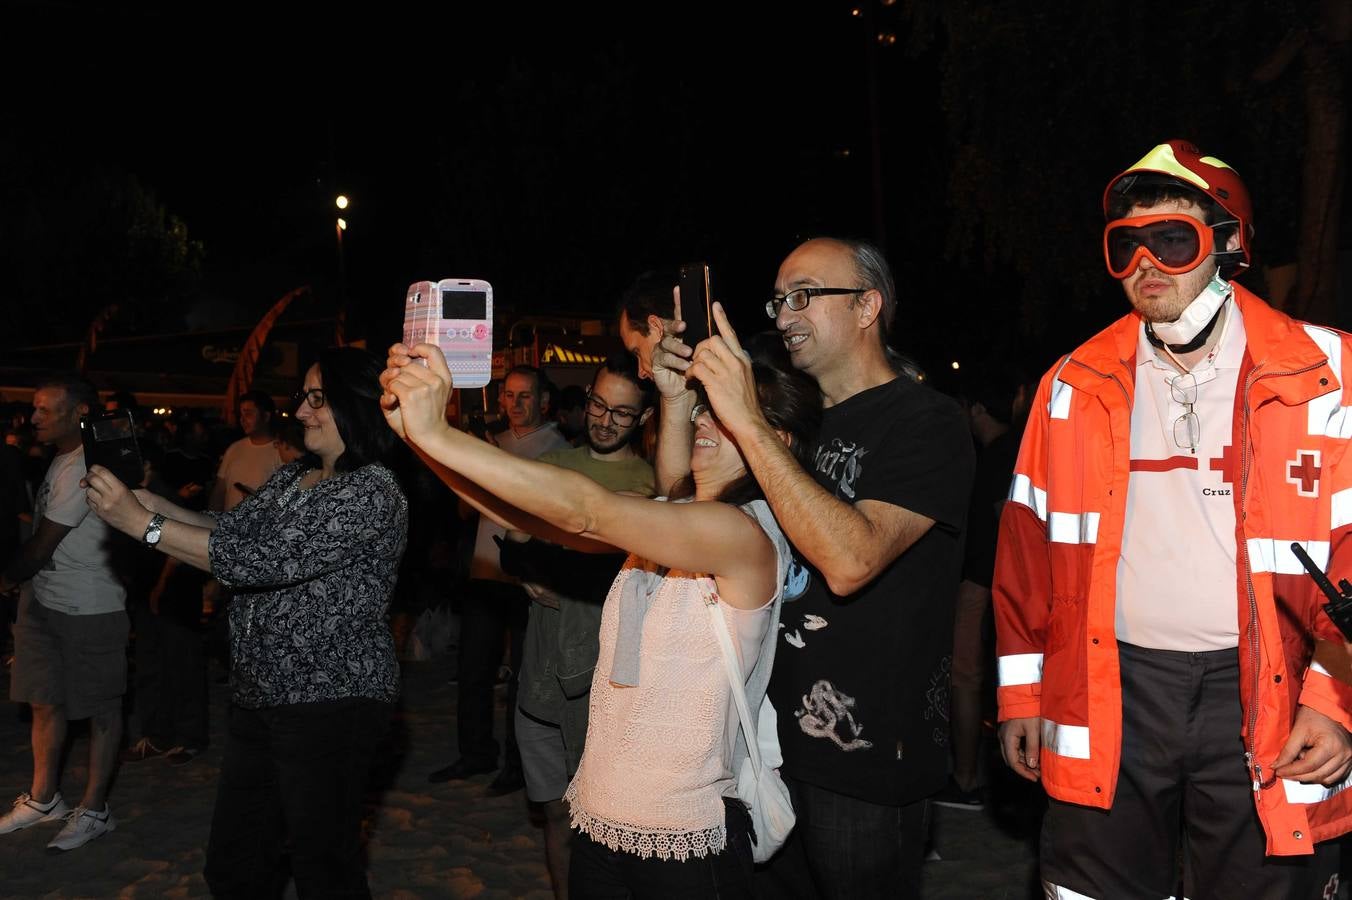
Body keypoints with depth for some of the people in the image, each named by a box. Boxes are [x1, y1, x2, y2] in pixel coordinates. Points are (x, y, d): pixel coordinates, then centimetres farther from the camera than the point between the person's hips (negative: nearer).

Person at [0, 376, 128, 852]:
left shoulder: (82, 469, -20)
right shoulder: (62, 459, 8)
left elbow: (42, 546, -15)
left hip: (90, 608, -9)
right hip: (44, 599, 9)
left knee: (100, 707, 5)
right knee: (45, 701, 16)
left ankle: (94, 809, 14)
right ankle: (43, 798, 31)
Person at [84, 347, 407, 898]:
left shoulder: (373, 494, -18)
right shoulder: (290, 479, 12)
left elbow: (262, 561, -24)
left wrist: (141, 522, -21)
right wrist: (143, 499, -3)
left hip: (329, 702, -8)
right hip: (260, 697, 9)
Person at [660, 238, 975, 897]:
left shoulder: (925, 422, -13)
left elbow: (850, 560, -28)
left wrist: (747, 424, -27)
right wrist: (678, 396, -1)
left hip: (866, 747, -7)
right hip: (777, 730, 7)